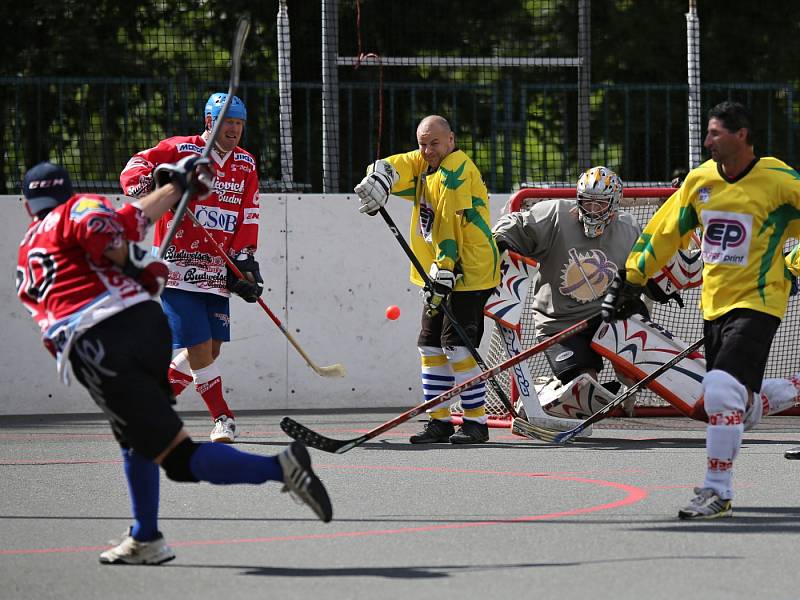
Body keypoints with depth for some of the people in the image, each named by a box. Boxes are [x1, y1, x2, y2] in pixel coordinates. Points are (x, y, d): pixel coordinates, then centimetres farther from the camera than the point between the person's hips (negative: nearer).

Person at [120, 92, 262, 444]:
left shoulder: (246, 165, 12)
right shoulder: (179, 149, -4)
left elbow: (248, 219, 9)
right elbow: (132, 172, -8)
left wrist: (244, 261, -3)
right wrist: (156, 183, -29)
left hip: (217, 273, 6)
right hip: (179, 268, -6)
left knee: (211, 349, 5)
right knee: (200, 347, -12)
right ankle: (222, 419, -2)